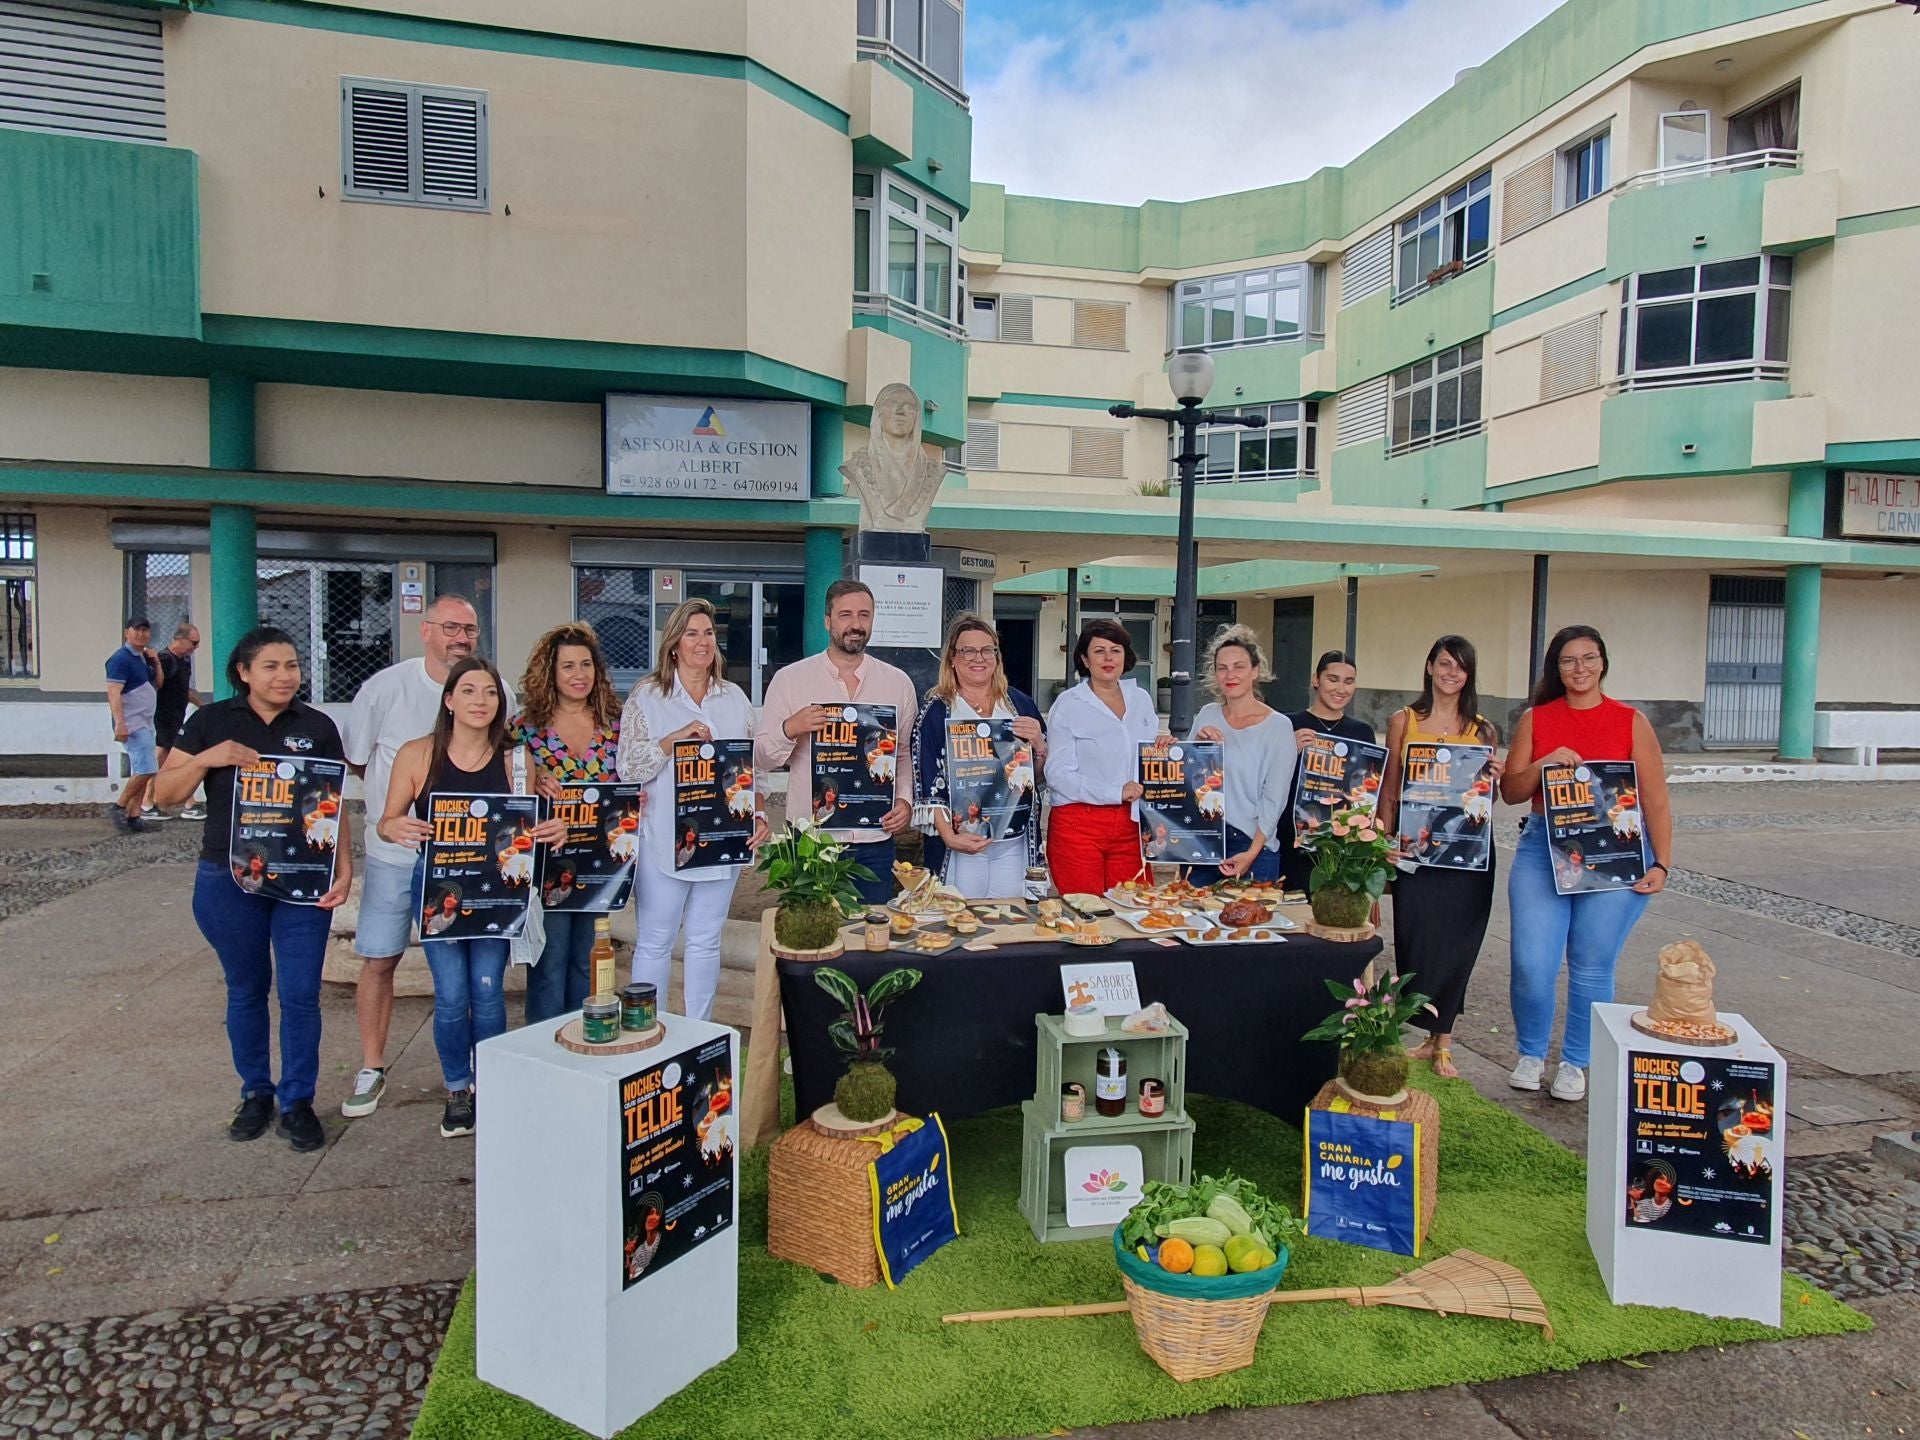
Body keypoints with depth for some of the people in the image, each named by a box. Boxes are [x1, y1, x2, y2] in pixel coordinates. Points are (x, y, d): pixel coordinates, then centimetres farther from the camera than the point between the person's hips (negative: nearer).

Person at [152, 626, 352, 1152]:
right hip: (228, 880, 0)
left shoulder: (317, 727, 3)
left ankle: (297, 1102, 16)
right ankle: (256, 1093, 30)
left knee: (300, 994, 1)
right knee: (245, 990, 13)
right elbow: (163, 793, 2)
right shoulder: (212, 721, 2)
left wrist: (345, 870, -6)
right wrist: (208, 758, -16)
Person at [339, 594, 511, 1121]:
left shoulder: (498, 694, -4)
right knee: (379, 961, 5)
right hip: (396, 853, -1)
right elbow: (355, 760, 3)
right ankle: (372, 1069, 22)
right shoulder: (387, 687, -7)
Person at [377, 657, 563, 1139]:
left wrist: (554, 831, -20)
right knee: (452, 996, -1)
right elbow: (387, 823, 1)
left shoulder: (513, 759, -4)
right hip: (436, 886, 0)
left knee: (488, 991, 2)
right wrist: (396, 828, -22)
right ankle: (457, 1091, 22)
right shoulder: (417, 755, -6)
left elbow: (530, 824, 3)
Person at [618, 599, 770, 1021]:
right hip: (664, 841, -3)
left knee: (706, 941, 11)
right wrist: (676, 738, -18)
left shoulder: (735, 698, 11)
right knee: (654, 942, 4)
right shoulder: (647, 697, -1)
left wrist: (759, 815, 1)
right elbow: (629, 768, -8)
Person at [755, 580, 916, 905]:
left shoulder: (898, 682, 8)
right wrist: (790, 729, -18)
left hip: (876, 840, 2)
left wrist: (905, 800, -2)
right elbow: (762, 759, 0)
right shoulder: (790, 679, 1)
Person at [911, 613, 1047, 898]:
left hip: (1015, 845, 3)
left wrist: (1039, 744, -5)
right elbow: (927, 784, -5)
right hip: (961, 844, -3)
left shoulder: (1021, 705, 9)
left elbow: (1043, 775, 14)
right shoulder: (937, 711, -1)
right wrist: (949, 837, -15)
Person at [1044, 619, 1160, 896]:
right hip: (1078, 825, -4)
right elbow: (1057, 773, -9)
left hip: (1131, 825, 4)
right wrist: (1116, 792, -15)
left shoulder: (1141, 699, 14)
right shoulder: (1068, 704, -1)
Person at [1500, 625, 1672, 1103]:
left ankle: (1574, 1063, 21)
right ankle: (1530, 1054, 17)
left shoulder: (1631, 722, 5)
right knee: (1532, 964, -6)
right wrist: (1545, 763, -12)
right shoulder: (1535, 719, 7)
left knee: (1593, 967, 2)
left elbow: (1655, 801, 4)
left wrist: (1661, 863, -4)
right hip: (1542, 848, 1)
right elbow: (1510, 792, 6)